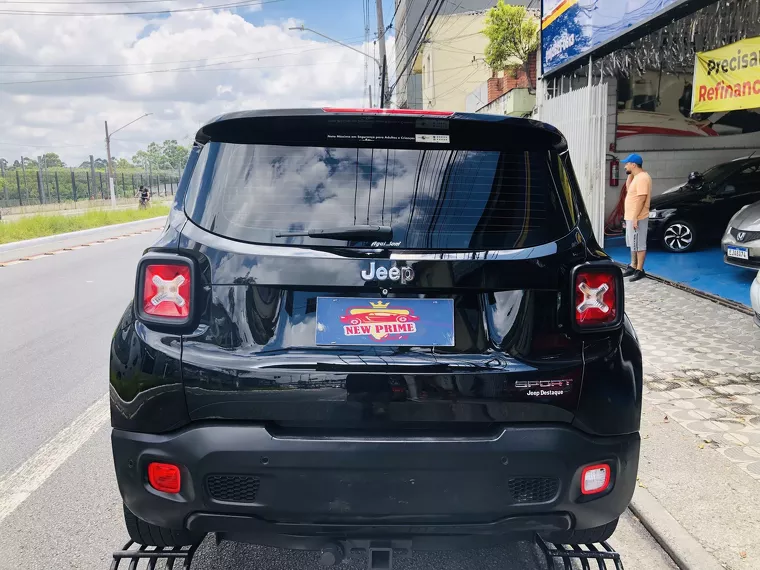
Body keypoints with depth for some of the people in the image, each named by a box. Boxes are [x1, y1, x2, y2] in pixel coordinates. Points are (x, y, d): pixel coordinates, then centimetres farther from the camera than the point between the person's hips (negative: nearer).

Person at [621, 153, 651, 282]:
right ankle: (633, 266, 26)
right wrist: (630, 174, 11)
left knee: (639, 245, -5)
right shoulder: (637, 176, 13)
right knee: (633, 244, 17)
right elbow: (628, 188, 24)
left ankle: (640, 270, -1)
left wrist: (635, 217, -24)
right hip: (631, 217, 10)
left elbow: (642, 198, -23)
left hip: (637, 218, -10)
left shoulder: (642, 177, -19)